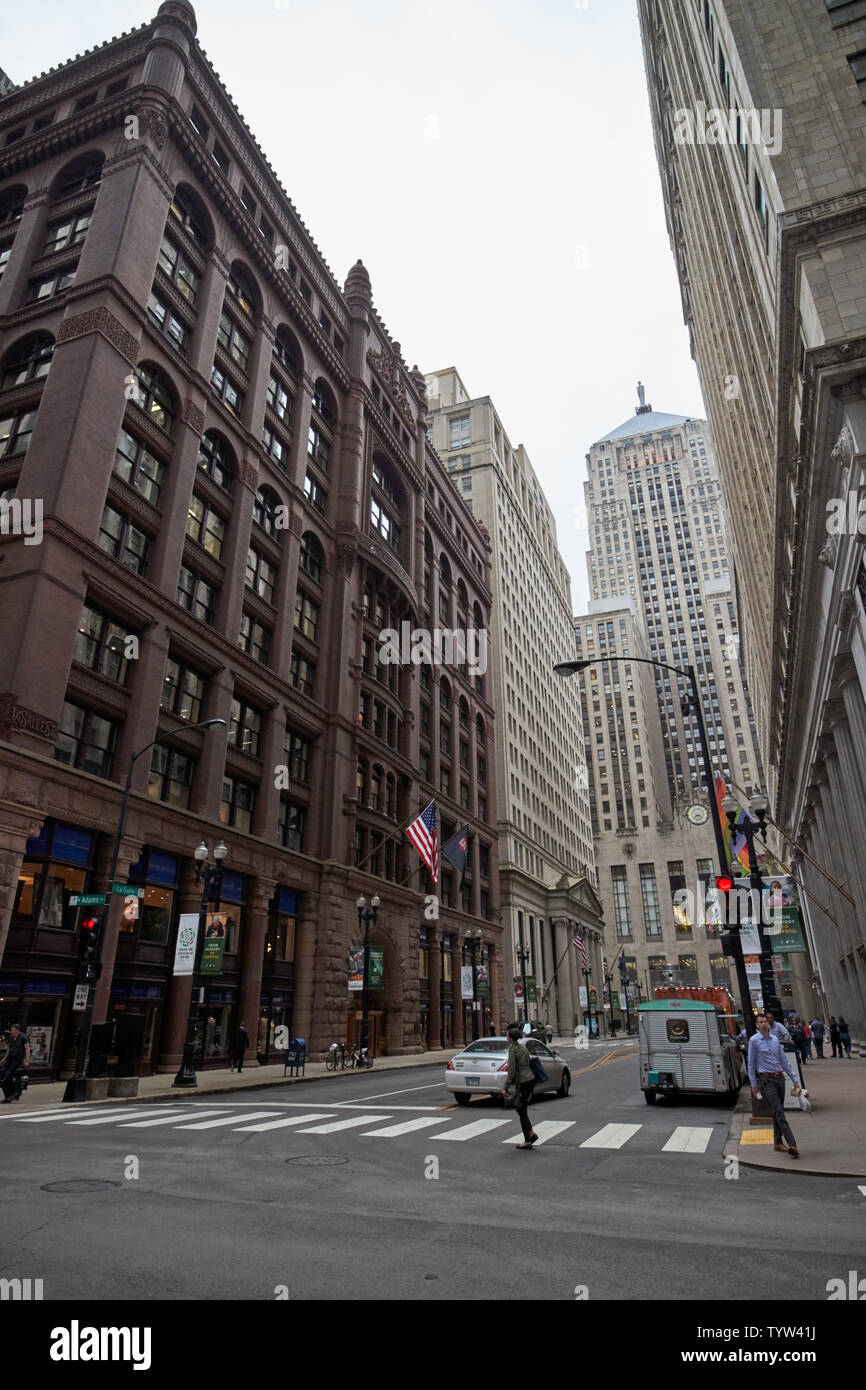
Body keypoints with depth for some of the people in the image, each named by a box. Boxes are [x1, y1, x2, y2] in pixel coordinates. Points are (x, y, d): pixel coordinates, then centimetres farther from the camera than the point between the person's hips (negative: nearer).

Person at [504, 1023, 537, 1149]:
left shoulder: (512, 1050, -16)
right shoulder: (522, 1047, 10)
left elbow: (512, 1071, -19)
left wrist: (506, 1088, -12)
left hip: (523, 1083, -8)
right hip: (530, 1080, 8)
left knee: (522, 1112, 4)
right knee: (520, 1109, 18)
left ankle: (527, 1141, 11)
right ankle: (532, 1134, 16)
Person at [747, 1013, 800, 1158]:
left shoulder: (775, 1040, 12)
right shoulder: (754, 1040, -4)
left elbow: (783, 1060, 18)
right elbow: (751, 1063, -2)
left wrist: (794, 1079, 16)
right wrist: (754, 1084, -4)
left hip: (779, 1078, 6)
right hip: (766, 1080, -6)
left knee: (778, 1112, 11)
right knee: (779, 1112, -14)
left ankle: (778, 1143, 22)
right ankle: (792, 1144, -20)